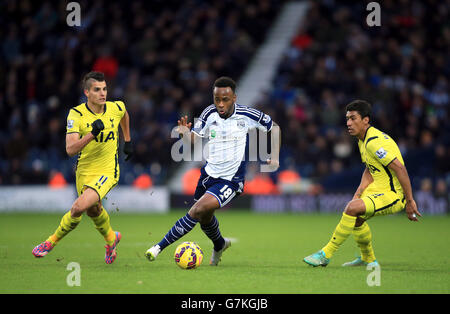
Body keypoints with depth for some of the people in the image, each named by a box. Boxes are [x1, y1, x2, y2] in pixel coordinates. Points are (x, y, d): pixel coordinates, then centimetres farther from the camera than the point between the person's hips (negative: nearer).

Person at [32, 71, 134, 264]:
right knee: (94, 210, 20)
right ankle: (111, 239, 51)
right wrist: (92, 134, -37)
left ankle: (52, 241, -2)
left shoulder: (116, 108, -7)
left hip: (108, 172, -2)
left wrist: (127, 141, 24)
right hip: (84, 171, 2)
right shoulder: (76, 114, -15)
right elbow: (70, 149, -25)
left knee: (80, 206, -22)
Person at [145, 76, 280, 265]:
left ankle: (160, 246, -19)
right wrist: (185, 132, -28)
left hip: (231, 180, -5)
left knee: (198, 210, -24)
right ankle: (220, 245, 54)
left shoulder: (246, 115, -13)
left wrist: (274, 156, -2)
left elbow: (273, 126, 4)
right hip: (209, 173, 5)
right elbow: (194, 139, -5)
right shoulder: (210, 113, -7)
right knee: (205, 217, 22)